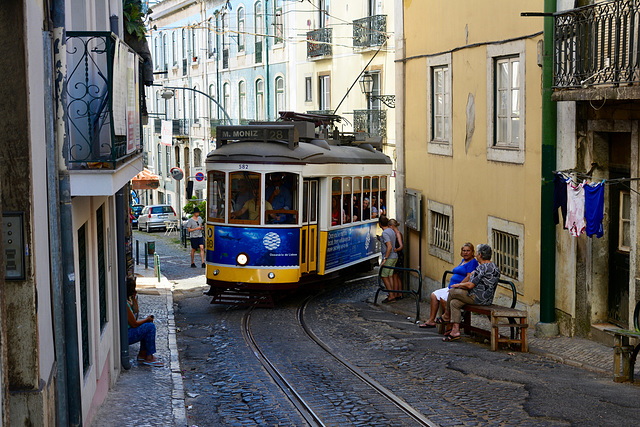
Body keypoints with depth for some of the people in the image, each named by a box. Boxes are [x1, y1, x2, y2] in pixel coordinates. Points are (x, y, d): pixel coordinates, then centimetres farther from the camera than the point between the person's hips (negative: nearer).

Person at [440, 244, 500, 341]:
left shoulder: (482, 268, -19)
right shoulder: (495, 267, 13)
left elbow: (470, 285, -21)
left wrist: (458, 285, -2)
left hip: (477, 298, -10)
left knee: (452, 291, 5)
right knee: (454, 303, 11)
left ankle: (446, 316, 26)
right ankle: (455, 331, 4)